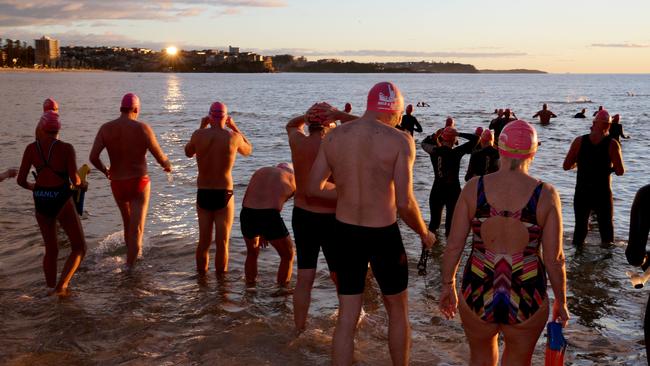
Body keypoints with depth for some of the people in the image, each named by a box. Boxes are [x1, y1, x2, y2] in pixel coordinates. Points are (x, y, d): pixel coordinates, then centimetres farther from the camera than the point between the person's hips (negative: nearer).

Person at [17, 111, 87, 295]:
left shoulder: (31, 148, 0)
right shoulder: (66, 148, -11)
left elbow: (20, 180, 1)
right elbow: (74, 178, -18)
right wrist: (79, 183, 6)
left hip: (41, 204, 5)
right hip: (62, 203, -5)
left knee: (51, 250, 21)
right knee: (80, 248, 9)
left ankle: (51, 290, 25)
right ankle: (61, 285, -7)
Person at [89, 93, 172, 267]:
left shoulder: (106, 128, -5)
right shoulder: (142, 128, -14)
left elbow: (93, 157, -11)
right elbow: (160, 157, -13)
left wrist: (104, 170, 11)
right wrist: (168, 165, 12)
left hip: (117, 185, 4)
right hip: (139, 184, -4)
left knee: (128, 223, 27)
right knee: (136, 229, -1)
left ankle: (134, 254, 45)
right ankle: (130, 268, -8)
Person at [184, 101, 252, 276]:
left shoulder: (199, 135, -4)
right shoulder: (233, 137, -8)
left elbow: (188, 152, 18)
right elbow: (248, 150, 13)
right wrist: (234, 127, 19)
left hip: (202, 194, 3)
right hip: (223, 195, -3)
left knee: (204, 241, 16)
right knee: (222, 243, 6)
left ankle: (201, 277, 26)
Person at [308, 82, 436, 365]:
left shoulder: (333, 137, 0)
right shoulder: (399, 141, -13)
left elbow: (314, 187, 5)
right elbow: (404, 203, -16)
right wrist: (424, 233, 2)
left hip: (345, 232, 4)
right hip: (383, 235, -3)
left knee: (347, 317, 13)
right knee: (398, 312, 20)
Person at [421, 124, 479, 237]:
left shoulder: (434, 151, -5)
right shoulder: (456, 152, -15)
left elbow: (424, 143, 17)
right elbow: (475, 139, -13)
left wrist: (436, 134, 11)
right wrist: (459, 134, -9)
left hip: (437, 190, 4)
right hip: (453, 190, -3)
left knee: (434, 220, 16)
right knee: (451, 221, 6)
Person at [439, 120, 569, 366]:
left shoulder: (474, 187, -8)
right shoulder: (545, 195, -10)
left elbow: (453, 246, -5)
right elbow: (554, 258, -7)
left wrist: (448, 285, 10)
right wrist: (561, 302, 7)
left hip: (477, 296, 1)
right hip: (526, 302, 0)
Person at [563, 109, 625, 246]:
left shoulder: (579, 141, -5)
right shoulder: (612, 144, -10)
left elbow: (566, 166, -3)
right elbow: (620, 171, -12)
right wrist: (610, 167, 9)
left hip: (581, 193, 2)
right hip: (603, 194, -2)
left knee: (580, 227, 14)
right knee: (606, 228, 13)